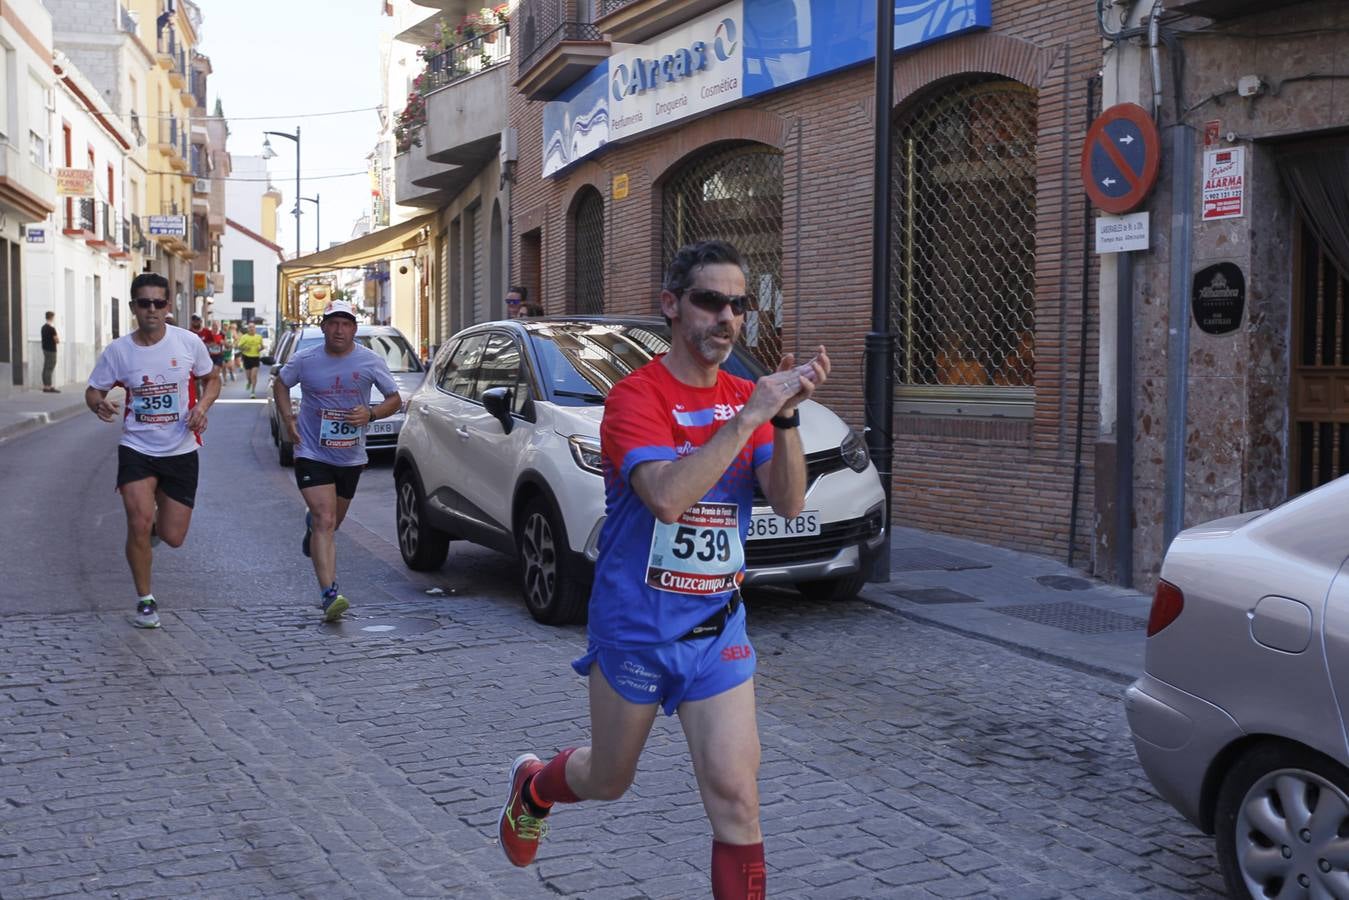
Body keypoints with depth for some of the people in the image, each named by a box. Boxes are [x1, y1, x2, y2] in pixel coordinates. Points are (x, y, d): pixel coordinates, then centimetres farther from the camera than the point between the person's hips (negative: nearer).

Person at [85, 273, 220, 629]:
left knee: (173, 538, 1)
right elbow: (93, 391, 4)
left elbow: (212, 379, 9)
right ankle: (145, 600, 7)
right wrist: (98, 404, -20)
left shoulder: (188, 342, -6)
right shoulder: (117, 351, -5)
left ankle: (157, 524, 42)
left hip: (181, 452, 1)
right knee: (139, 523, -16)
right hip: (137, 449, -1)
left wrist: (201, 406, -11)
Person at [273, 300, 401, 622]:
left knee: (331, 522, 20)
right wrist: (287, 418, -2)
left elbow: (395, 399, 4)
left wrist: (371, 414, -16)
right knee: (325, 521, -18)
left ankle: (311, 524, 59)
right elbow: (280, 384, 14)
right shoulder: (304, 360, -5)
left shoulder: (371, 361, -4)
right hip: (312, 453, -3)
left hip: (351, 457, 3)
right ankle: (329, 595, -23)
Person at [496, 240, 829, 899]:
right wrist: (749, 416, -31)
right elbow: (666, 497, -31)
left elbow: (788, 503, -7)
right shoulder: (637, 395, -15)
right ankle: (531, 787, 51)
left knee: (735, 799, -4)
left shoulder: (747, 398, 3)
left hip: (717, 630, 4)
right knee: (608, 782, 18)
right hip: (634, 628, -3)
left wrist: (785, 418, -22)